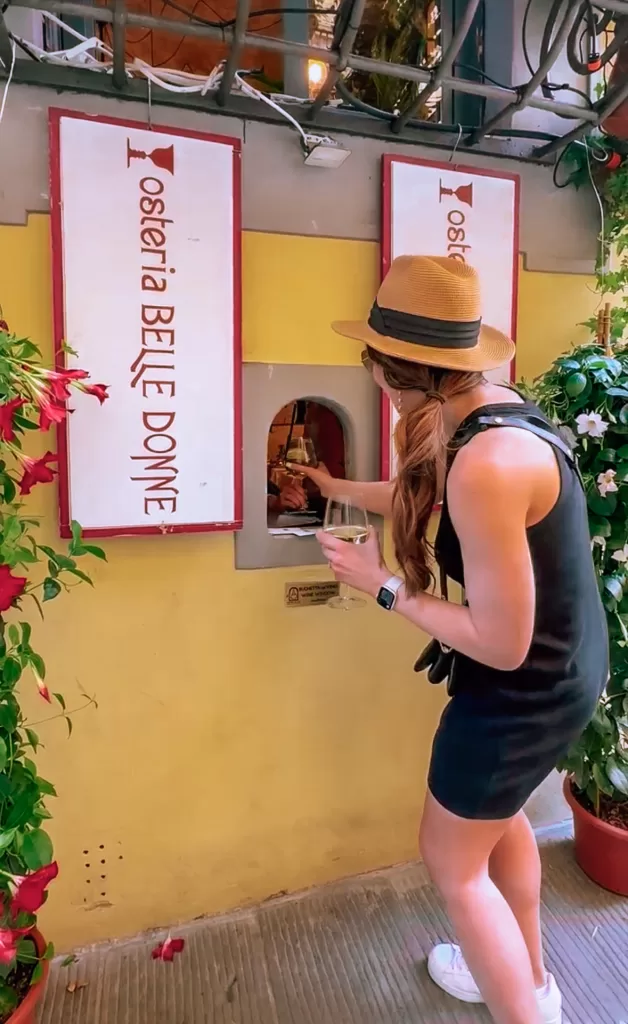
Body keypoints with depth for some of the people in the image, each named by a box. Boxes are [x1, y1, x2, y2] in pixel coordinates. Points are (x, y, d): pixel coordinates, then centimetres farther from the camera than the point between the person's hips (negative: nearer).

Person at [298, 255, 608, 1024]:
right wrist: (334, 486, 26)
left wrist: (383, 587, -18)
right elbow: (424, 499, 15)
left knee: (453, 861, 15)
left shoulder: (485, 464, -33)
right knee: (495, 814, 31)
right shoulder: (492, 412, -3)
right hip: (561, 669, 10)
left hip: (528, 693, -9)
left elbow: (502, 644, -28)